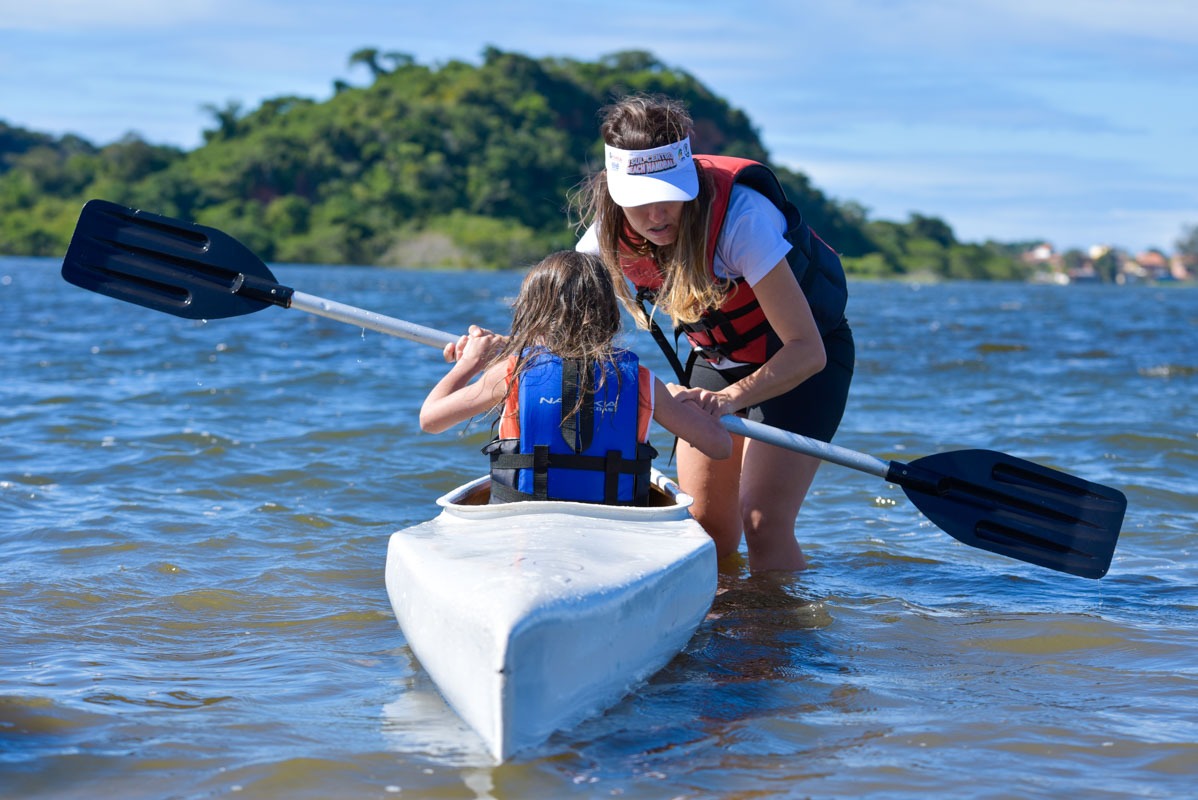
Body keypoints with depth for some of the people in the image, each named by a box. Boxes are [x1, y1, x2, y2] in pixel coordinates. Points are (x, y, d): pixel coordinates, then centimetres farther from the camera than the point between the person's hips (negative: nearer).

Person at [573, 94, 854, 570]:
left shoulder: (739, 215, -34)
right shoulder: (612, 228, -17)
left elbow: (807, 350, -36)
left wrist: (731, 397, -50)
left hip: (799, 363, -6)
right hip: (716, 359, 6)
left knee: (763, 525, -19)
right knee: (705, 530, 3)